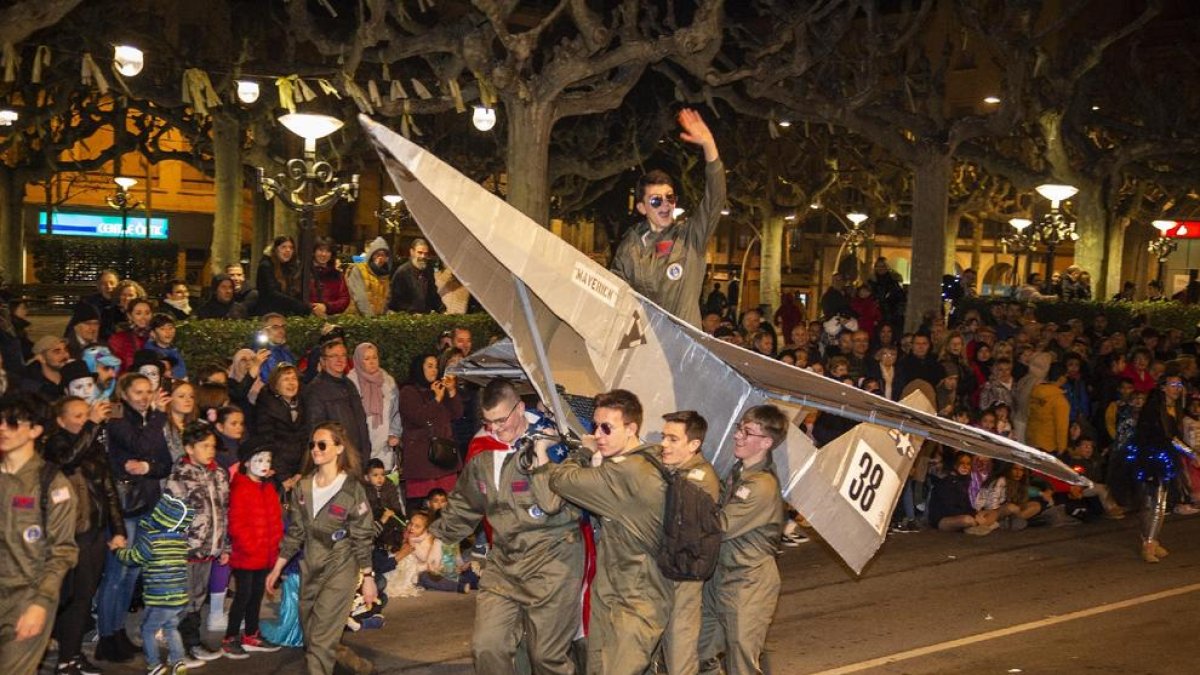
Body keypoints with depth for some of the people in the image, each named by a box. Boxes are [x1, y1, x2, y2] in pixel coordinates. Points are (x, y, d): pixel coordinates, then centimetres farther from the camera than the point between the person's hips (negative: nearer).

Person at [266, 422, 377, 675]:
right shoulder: (303, 487, 4)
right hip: (309, 568, 6)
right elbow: (295, 532, 11)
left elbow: (362, 538, -9)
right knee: (310, 637, 14)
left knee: (321, 639, -8)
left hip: (340, 569, -6)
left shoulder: (352, 489, -11)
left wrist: (368, 578, -9)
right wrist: (277, 569, 12)